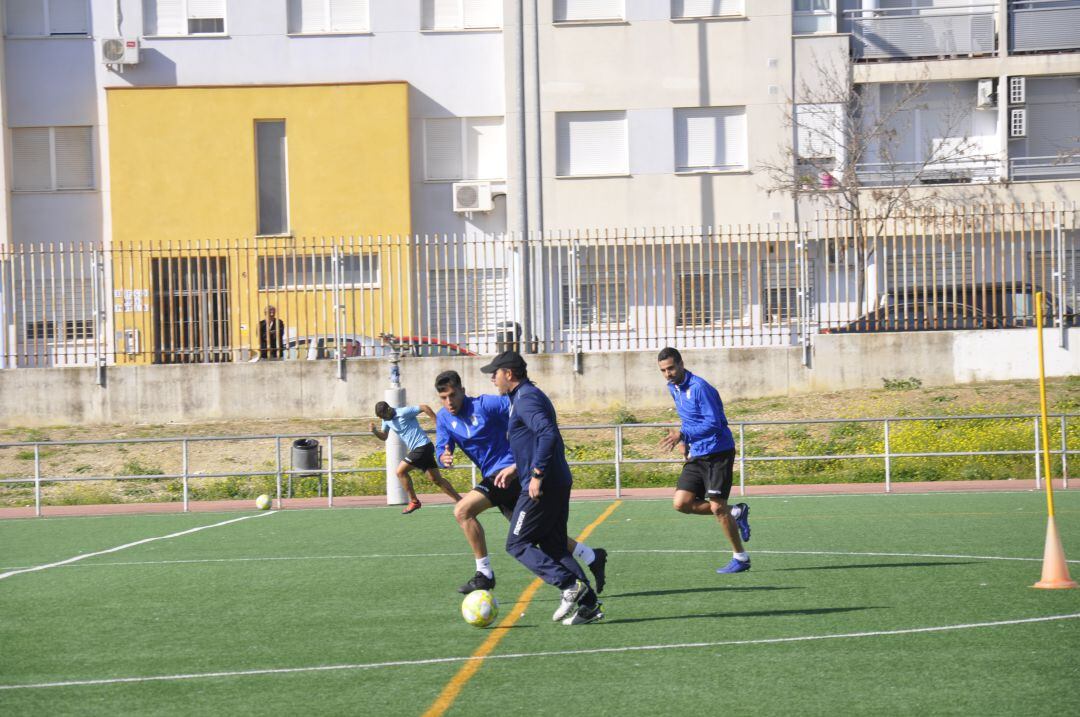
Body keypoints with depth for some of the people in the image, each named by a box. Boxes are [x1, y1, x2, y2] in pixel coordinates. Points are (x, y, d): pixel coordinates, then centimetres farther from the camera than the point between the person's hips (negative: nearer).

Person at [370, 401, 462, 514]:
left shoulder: (403, 413, -15)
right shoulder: (387, 420, 11)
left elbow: (425, 408, -16)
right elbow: (384, 436, 22)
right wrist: (375, 431, 0)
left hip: (422, 446, -9)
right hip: (418, 449, 9)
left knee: (400, 471, -9)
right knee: (437, 479, 6)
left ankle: (414, 502, -2)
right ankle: (460, 500, 7)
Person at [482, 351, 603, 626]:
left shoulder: (526, 399, -12)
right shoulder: (527, 396, 20)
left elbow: (548, 434, -27)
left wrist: (537, 474, -26)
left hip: (540, 488, -10)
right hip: (558, 484, 10)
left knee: (517, 544, -3)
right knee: (554, 548, 11)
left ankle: (570, 585, -13)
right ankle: (589, 604, 4)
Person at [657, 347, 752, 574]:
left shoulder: (699, 387, -18)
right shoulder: (673, 388, 10)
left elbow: (713, 423, -23)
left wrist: (683, 435, -29)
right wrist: (684, 441, 10)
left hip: (718, 453, -9)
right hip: (696, 455, 9)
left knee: (717, 507, -9)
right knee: (681, 503, -2)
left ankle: (741, 558, 5)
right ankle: (735, 513, 15)